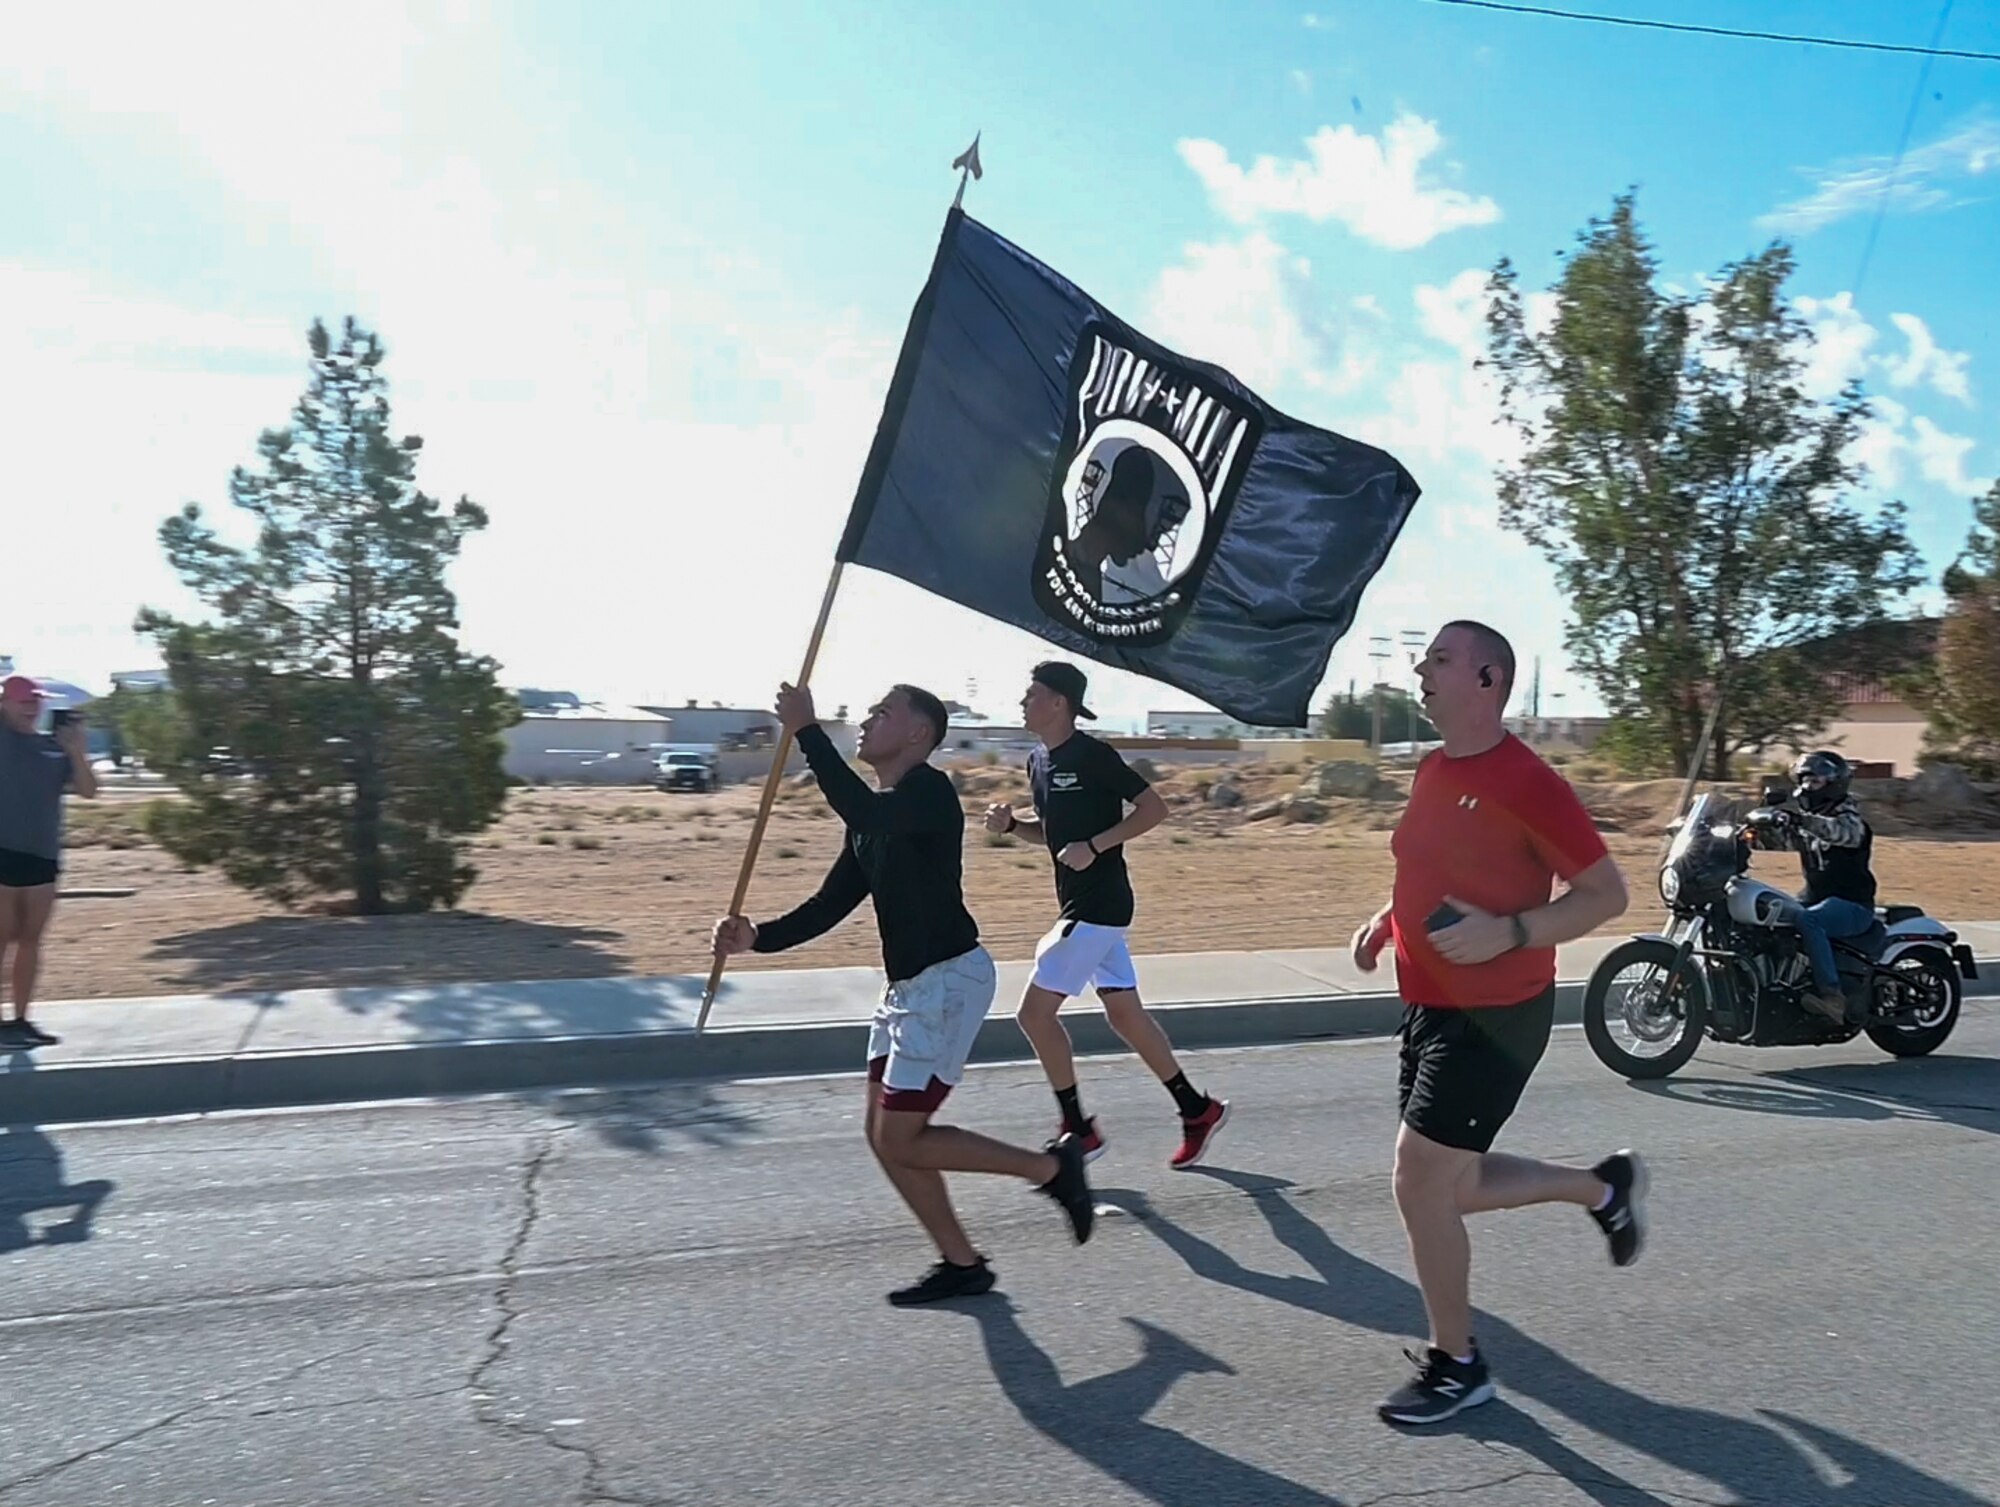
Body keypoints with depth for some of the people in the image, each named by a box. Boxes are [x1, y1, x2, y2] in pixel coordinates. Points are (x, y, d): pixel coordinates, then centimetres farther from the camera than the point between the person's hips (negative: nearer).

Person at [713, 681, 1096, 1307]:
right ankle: (961, 1265, 22)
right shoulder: (876, 816, 14)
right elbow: (830, 905, 11)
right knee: (886, 1137, 10)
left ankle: (1050, 1166, 7)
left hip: (950, 979, -10)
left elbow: (863, 813, -35)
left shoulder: (930, 791, -14)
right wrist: (760, 938, -3)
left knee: (900, 1140, -7)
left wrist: (808, 731, -31)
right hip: (908, 984, 10)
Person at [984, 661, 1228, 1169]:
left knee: (1035, 1012, -6)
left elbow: (1154, 808, -16)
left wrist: (1094, 846, -22)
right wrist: (1012, 822, 4)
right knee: (1124, 1014, 13)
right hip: (1082, 904, 9)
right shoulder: (1039, 761, 11)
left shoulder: (1092, 755, -15)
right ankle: (1198, 1109, 23)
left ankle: (1079, 1132, 7)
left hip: (1099, 904, -9)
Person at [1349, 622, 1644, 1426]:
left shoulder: (1524, 781, -18)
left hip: (1494, 1016, -9)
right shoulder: (1431, 770, 8)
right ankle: (1605, 1186, 38)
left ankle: (1456, 1365, 16)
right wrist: (1388, 918, 6)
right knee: (1452, 1188, 16)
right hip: (1430, 1007, 9)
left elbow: (1607, 893, -14)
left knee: (1420, 1185, -5)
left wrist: (1509, 933, -26)